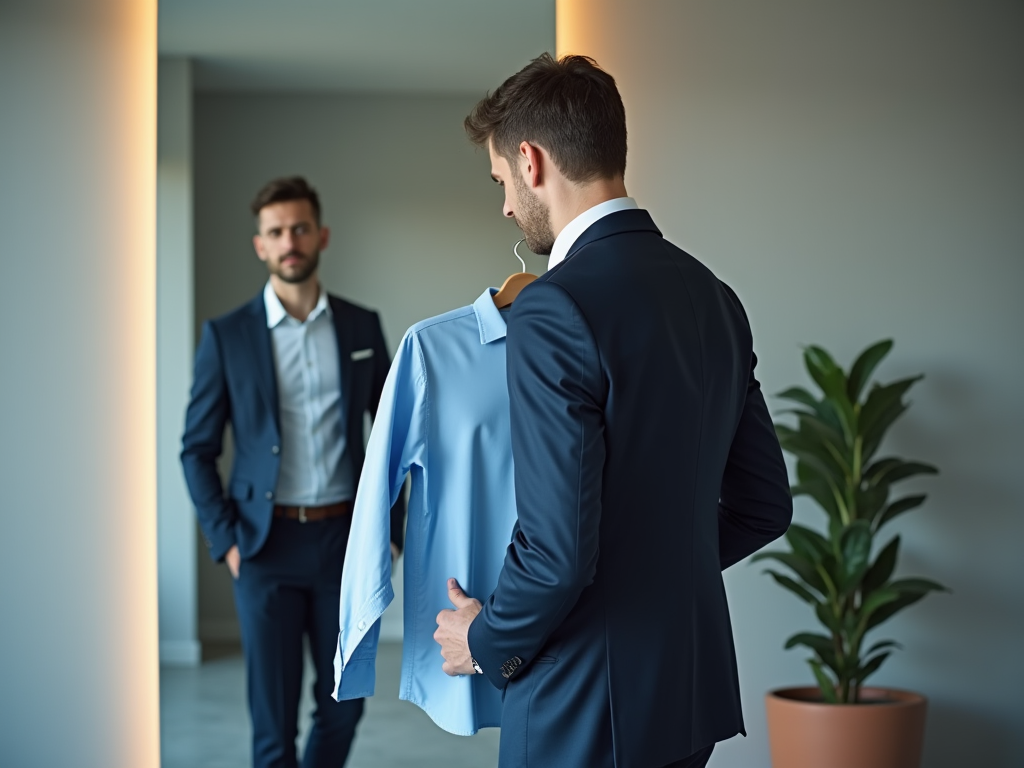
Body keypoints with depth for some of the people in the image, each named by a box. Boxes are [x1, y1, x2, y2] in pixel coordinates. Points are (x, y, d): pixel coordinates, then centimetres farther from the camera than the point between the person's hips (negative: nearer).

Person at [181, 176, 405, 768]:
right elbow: (198, 449, 2)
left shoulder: (362, 326, 5)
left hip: (345, 541, 2)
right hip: (268, 545, -2)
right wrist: (225, 540, -6)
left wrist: (392, 525, 6)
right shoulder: (227, 335, -1)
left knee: (343, 708, 10)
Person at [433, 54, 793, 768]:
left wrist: (486, 642, -6)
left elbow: (559, 548, -23)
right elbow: (764, 504, 12)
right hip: (693, 689, 8)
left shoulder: (553, 313, -19)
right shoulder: (714, 297, 6)